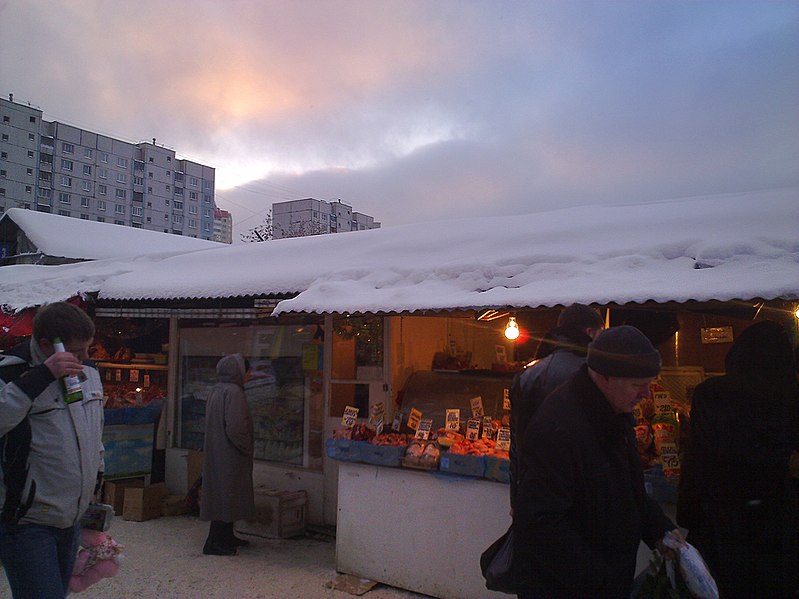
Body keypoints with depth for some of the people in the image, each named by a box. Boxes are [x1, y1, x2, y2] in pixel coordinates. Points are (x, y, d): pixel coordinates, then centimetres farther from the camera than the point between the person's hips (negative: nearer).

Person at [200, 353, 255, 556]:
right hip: (230, 454, -10)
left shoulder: (217, 389, 9)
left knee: (223, 494, 17)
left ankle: (226, 537, 30)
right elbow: (235, 427, -26)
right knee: (226, 493, -1)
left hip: (217, 451, 10)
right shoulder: (233, 392, -20)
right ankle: (215, 543, 7)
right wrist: (246, 449, -11)